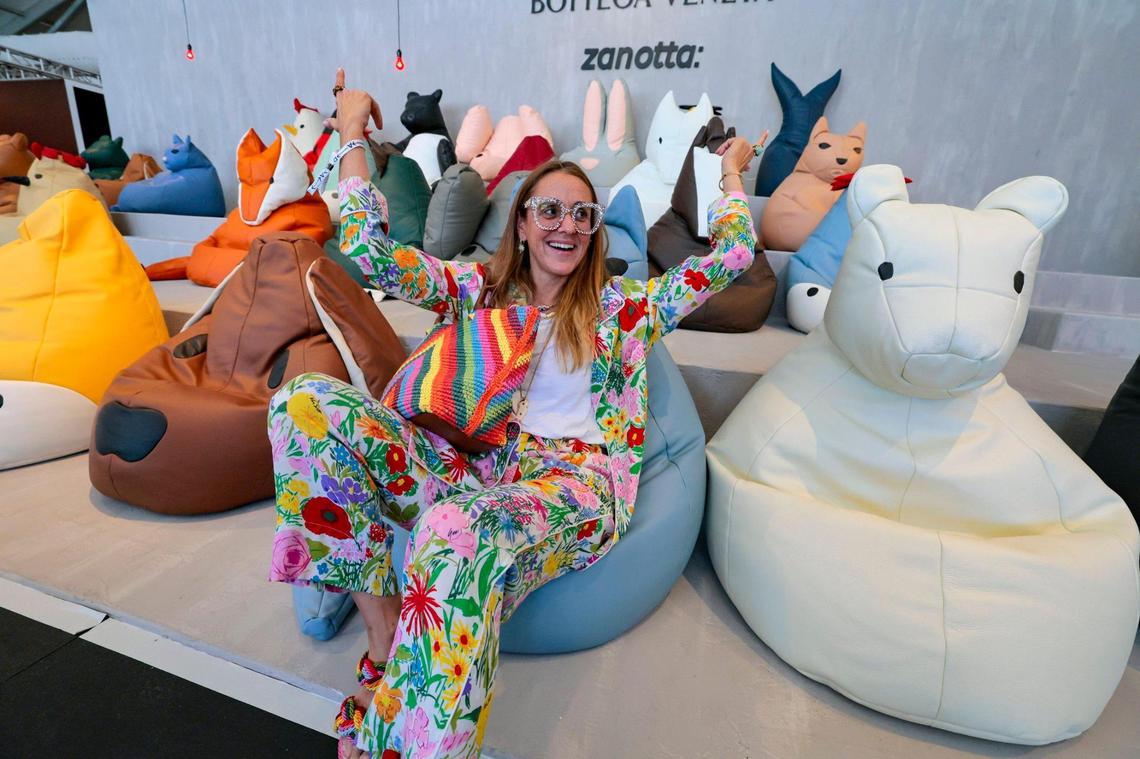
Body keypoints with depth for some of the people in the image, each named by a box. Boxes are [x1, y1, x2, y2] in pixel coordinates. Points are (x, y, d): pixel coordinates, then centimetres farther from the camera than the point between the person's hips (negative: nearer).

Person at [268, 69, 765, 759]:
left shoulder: (624, 306, 13)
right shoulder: (479, 286, 16)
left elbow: (732, 255, 10)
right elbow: (369, 249, 9)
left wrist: (732, 172, 25)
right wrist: (353, 132, 14)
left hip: (573, 481, -3)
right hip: (469, 462, 4)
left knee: (460, 533, -39)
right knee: (307, 400, -18)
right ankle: (386, 642, -18)